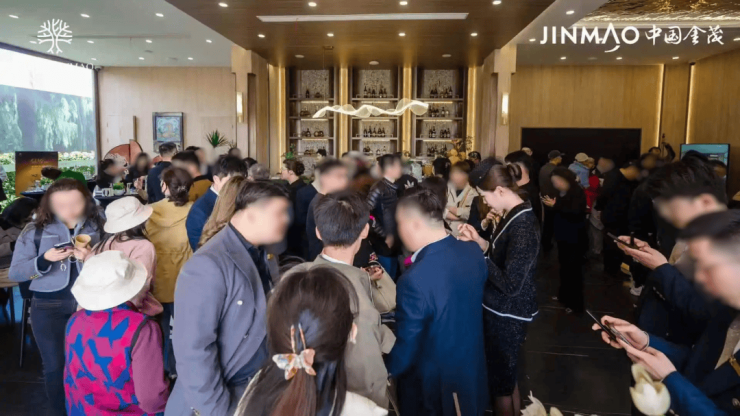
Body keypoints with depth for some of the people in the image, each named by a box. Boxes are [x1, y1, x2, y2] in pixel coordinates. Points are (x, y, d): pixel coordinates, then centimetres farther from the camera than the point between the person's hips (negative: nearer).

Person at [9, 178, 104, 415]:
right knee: (55, 366, 7)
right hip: (48, 306, 0)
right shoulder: (35, 230, 0)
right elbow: (14, 273, -3)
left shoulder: (97, 227, 1)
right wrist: (45, 259, -19)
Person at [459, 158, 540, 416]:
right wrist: (481, 242, -3)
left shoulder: (523, 226, -27)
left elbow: (510, 284, -27)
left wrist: (480, 250, -21)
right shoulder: (514, 216, 2)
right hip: (501, 311, 9)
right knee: (506, 375, 25)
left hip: (507, 317, -9)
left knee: (500, 380, 10)